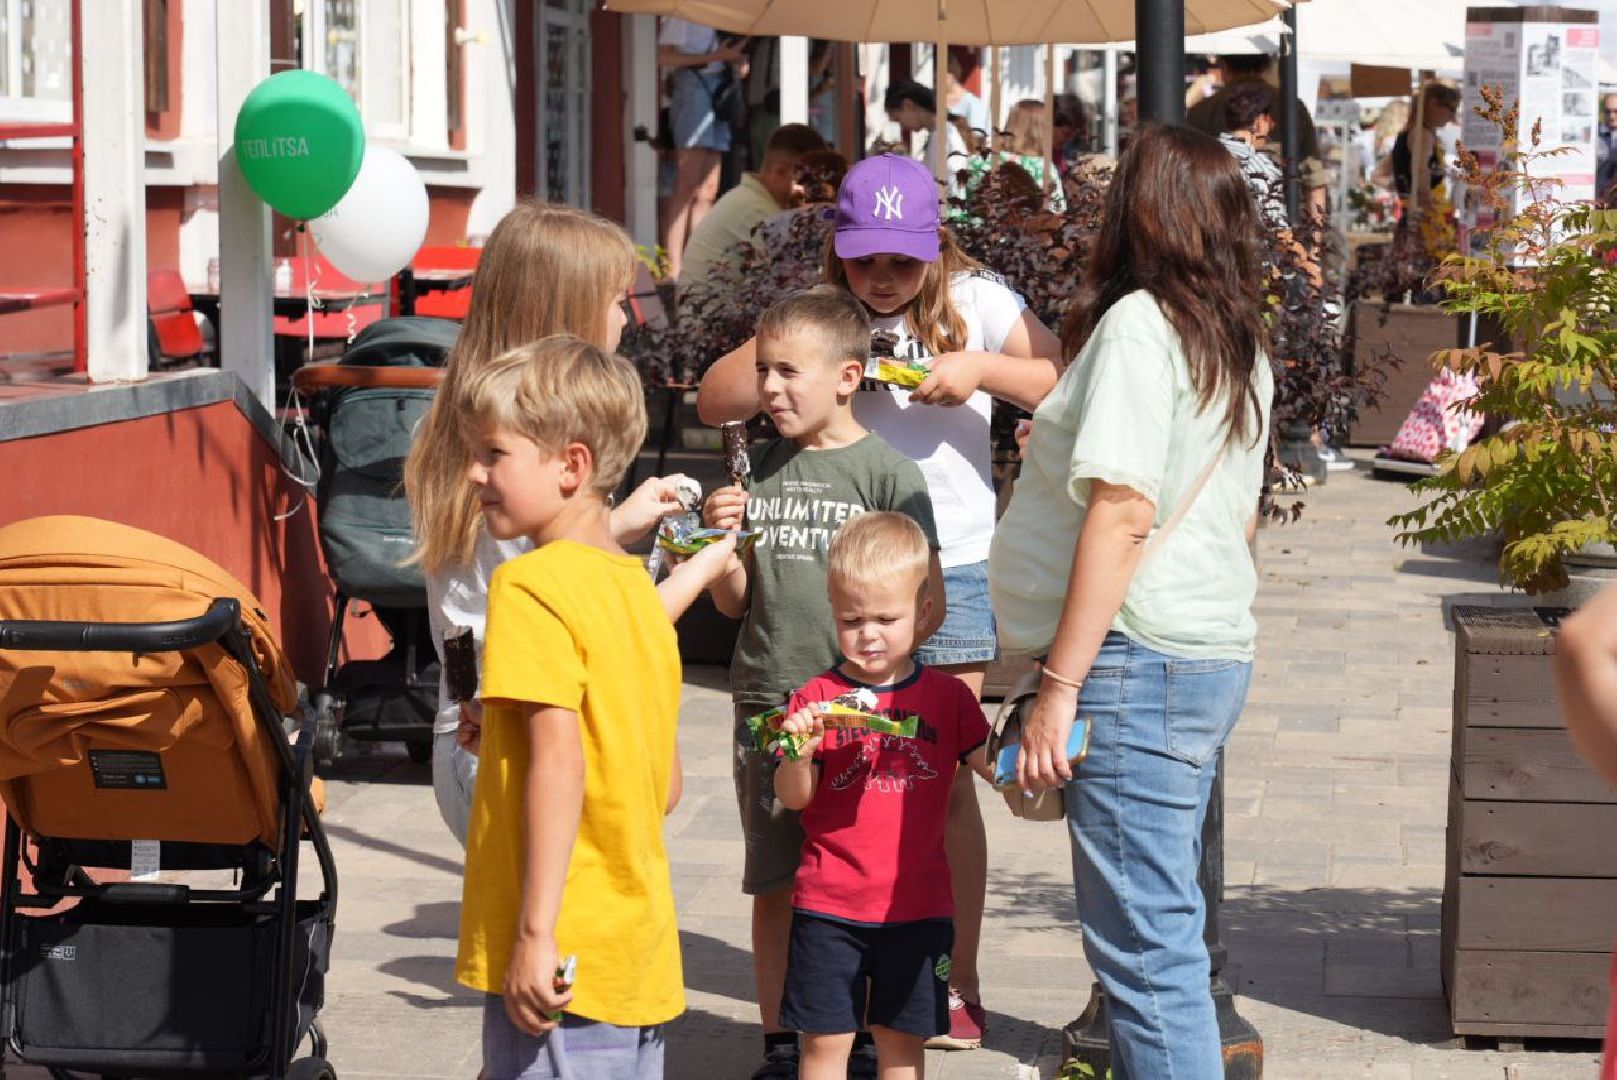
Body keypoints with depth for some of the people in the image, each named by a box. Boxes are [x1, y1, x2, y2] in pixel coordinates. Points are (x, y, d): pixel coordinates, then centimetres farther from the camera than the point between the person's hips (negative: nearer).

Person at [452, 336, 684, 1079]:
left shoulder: (530, 585, -11)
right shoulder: (638, 590, 13)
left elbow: (560, 760, -20)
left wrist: (535, 933, -21)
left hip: (560, 958, -9)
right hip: (643, 955, 9)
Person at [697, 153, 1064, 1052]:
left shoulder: (977, 303, 0)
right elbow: (715, 402, -3)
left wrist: (981, 370, -18)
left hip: (950, 571, -2)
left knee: (944, 780, 3)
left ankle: (958, 983, 12)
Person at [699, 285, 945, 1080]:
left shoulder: (886, 471, -4)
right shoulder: (760, 469, 10)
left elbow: (927, 606, -5)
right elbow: (734, 604, 14)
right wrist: (723, 540, -4)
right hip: (766, 707, 4)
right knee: (773, 887, 8)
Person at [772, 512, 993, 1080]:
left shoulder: (948, 697, 4)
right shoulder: (818, 697, -2)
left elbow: (994, 767, 3)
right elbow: (793, 798, -5)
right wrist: (799, 753, -25)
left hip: (917, 904, 1)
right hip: (829, 904, -1)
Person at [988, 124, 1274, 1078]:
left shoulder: (1137, 324, -10)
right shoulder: (1242, 345, 16)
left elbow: (1122, 510, -17)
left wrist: (1060, 686, -17)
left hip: (1140, 660, -9)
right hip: (1218, 652, 9)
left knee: (1146, 945, -7)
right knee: (1162, 933, 15)